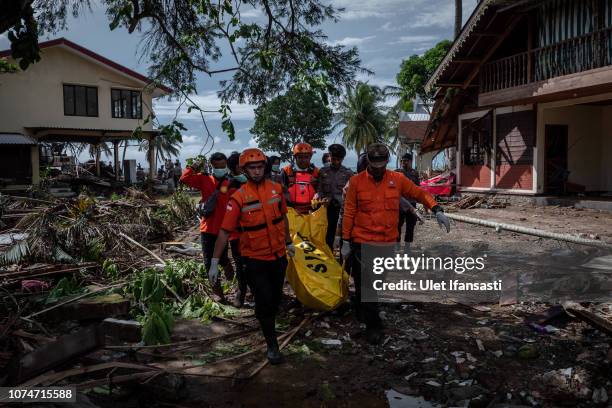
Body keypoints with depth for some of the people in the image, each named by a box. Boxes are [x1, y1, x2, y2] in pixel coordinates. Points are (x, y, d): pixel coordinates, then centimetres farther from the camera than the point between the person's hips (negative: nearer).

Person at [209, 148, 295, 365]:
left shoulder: (276, 188, -3)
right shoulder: (239, 197, -15)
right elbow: (225, 231, -13)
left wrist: (288, 243, 20)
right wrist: (214, 262, -12)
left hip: (278, 255, 4)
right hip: (254, 259, -4)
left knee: (276, 297, 18)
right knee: (264, 301, -2)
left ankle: (268, 324, 47)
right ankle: (272, 345, 15)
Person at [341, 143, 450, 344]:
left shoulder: (397, 179, 1)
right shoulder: (356, 181, -5)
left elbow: (419, 193, 9)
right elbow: (349, 212, -2)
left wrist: (437, 210, -7)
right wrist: (346, 241, -1)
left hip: (388, 242, 3)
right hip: (362, 242, -3)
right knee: (365, 284, 0)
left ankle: (364, 310, 38)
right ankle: (372, 325, 11)